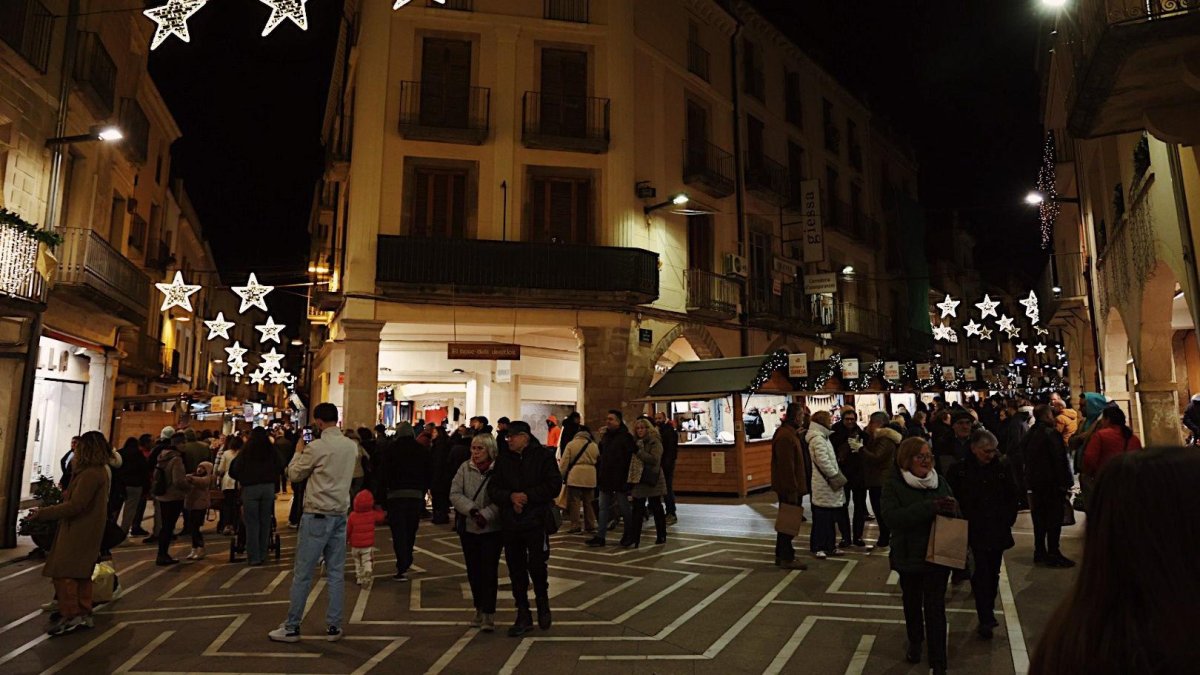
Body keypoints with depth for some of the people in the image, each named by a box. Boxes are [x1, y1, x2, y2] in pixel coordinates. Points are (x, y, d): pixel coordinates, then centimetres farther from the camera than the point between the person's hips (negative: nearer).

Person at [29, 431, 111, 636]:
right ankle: (83, 614, 24)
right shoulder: (101, 471, 10)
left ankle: (70, 616, 4)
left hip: (78, 531, -10)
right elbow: (78, 497, 11)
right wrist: (76, 470, 8)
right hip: (87, 531, 10)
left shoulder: (90, 474, -22)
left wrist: (42, 513, -18)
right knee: (81, 573, 17)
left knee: (62, 573, -2)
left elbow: (74, 506, -24)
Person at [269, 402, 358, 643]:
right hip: (341, 514, 6)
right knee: (336, 573, 9)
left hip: (317, 515, -6)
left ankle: (291, 627, 12)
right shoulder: (352, 446, 4)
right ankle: (334, 626, 14)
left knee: (302, 574, 4)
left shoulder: (316, 447, -13)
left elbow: (294, 475, -1)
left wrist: (298, 451, 14)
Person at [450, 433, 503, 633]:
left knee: (489, 571, -3)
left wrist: (486, 514, -23)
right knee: (473, 571, 12)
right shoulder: (465, 468, 2)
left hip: (492, 528, -4)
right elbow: (455, 493, -4)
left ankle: (489, 614, 4)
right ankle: (479, 609, 27)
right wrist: (472, 510, -17)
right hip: (468, 527, 4)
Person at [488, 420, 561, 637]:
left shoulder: (543, 456, -4)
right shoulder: (503, 459, 6)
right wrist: (511, 496, -15)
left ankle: (542, 603, 27)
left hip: (536, 522, -4)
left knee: (537, 566, -2)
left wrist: (528, 495, -15)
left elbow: (554, 486, -9)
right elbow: (493, 488, 3)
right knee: (516, 571, 9)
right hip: (510, 524, 4)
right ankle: (523, 616, 23)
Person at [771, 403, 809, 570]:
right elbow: (787, 466, -24)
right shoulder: (786, 436, -20)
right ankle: (787, 558, 7)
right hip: (789, 488, -10)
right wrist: (792, 490, -23)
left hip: (788, 488, 10)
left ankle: (781, 556, 24)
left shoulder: (790, 433, 14)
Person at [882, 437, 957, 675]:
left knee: (935, 607, -1)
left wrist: (951, 508, -16)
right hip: (909, 556, -1)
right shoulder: (894, 484, -11)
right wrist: (930, 507, -32)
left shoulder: (940, 482, 0)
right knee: (912, 602, 19)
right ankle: (915, 642, 43)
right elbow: (891, 516, -27)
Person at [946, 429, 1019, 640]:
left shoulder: (1003, 467, -2)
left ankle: (987, 614, 28)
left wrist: (1007, 520, 4)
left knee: (993, 574, 13)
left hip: (998, 533, 3)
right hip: (973, 533, -3)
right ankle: (986, 619, -1)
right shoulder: (959, 470, -8)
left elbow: (1012, 497, 9)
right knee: (980, 575, -6)